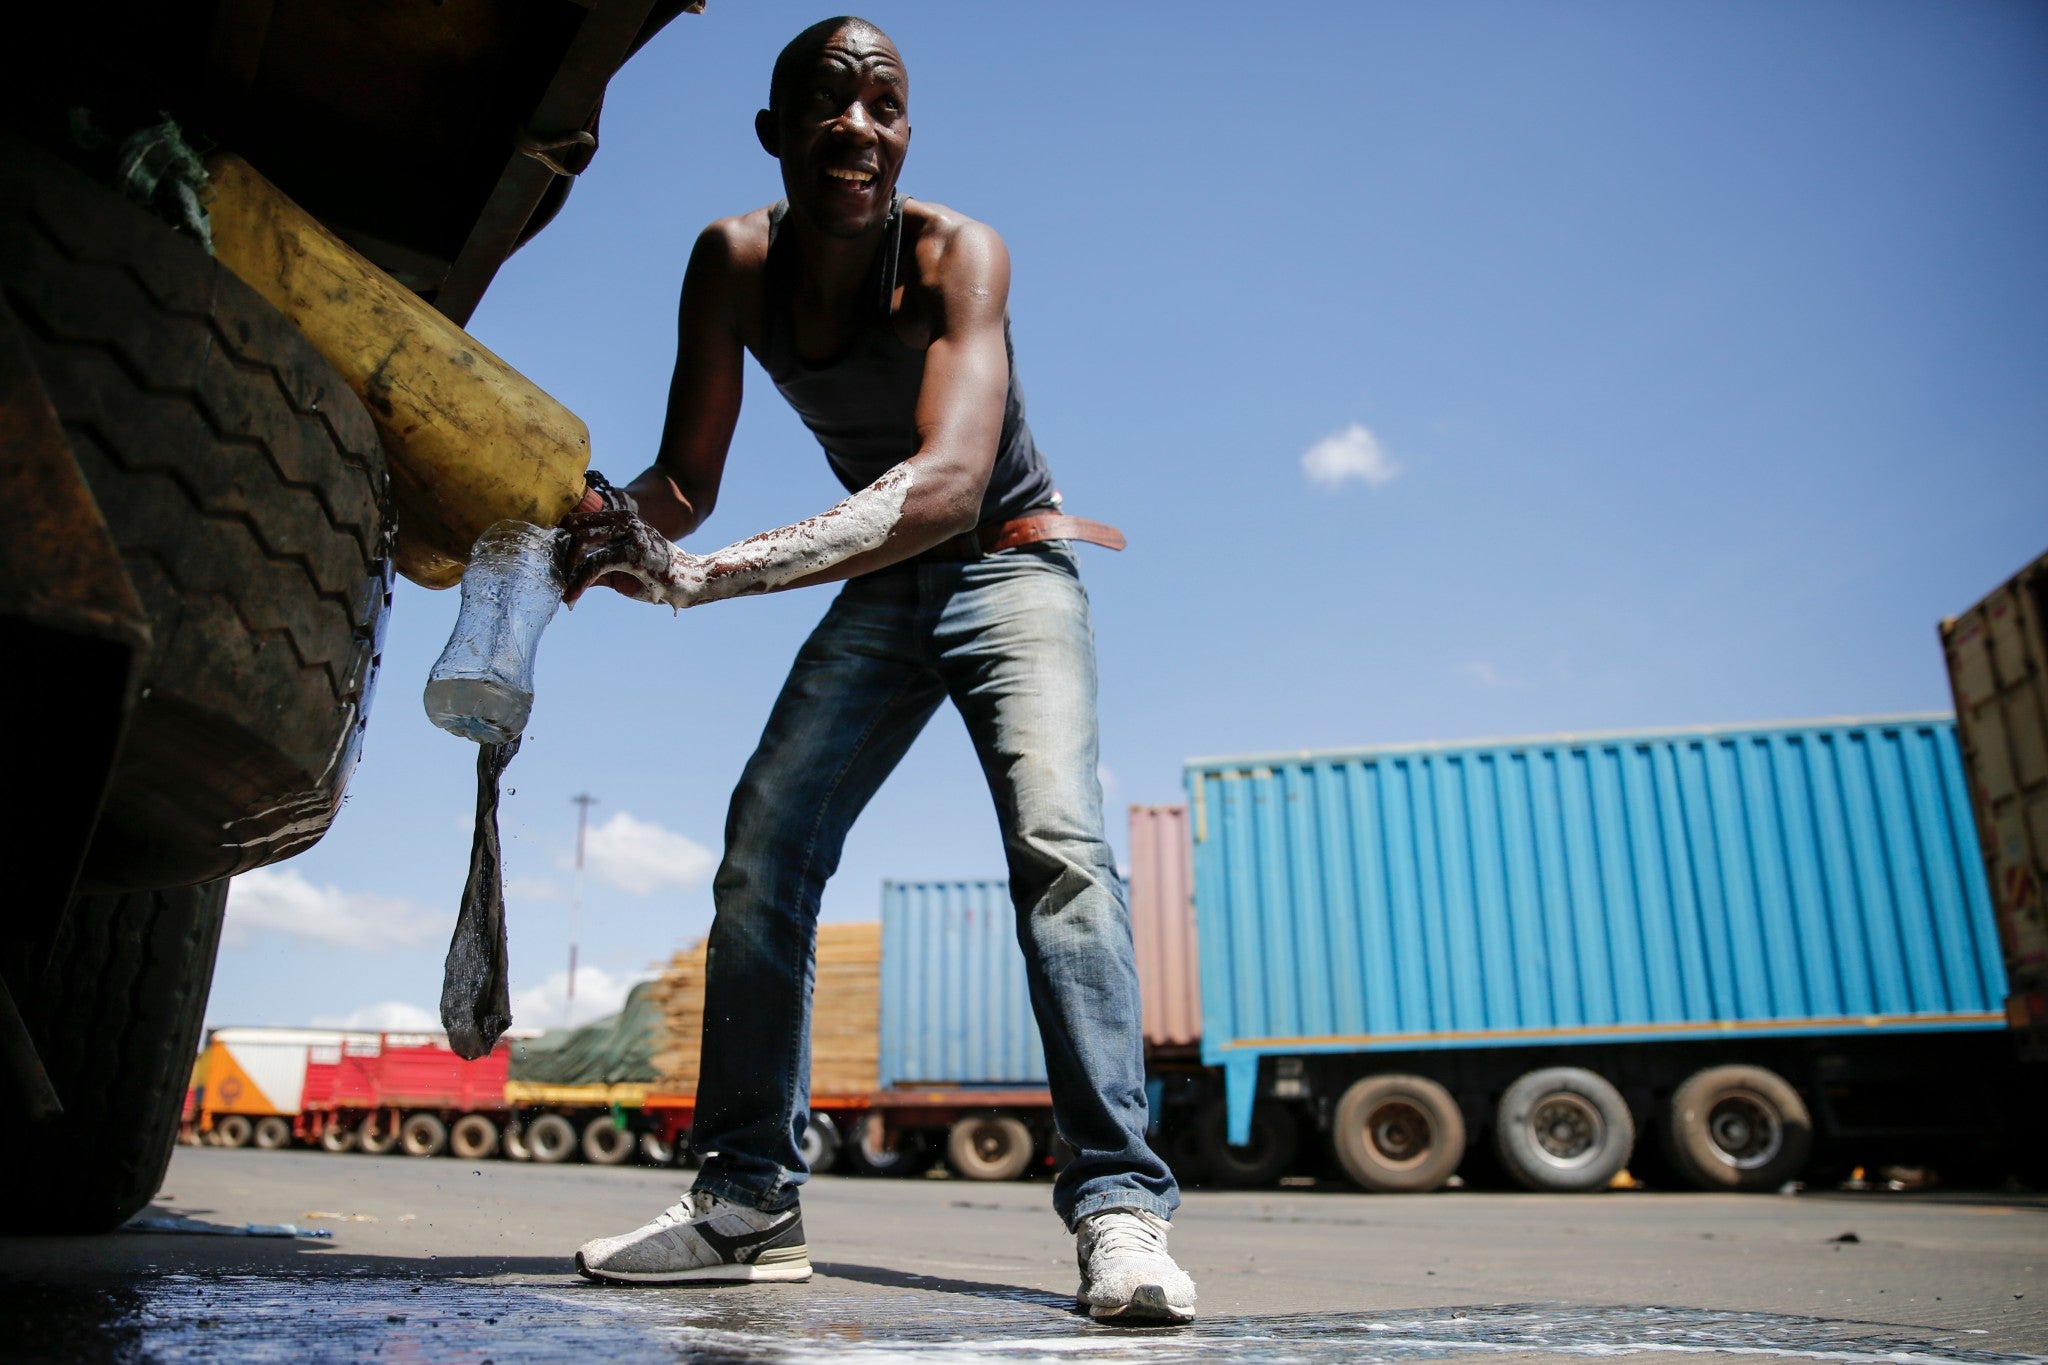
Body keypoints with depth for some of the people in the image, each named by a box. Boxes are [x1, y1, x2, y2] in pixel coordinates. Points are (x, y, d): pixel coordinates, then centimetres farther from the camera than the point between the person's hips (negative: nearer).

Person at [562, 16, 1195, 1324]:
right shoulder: (733, 259, -11)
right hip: (882, 586, 5)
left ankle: (1120, 1202, -22)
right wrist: (626, 530, -37)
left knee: (1058, 841, -26)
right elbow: (689, 476, -11)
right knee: (763, 851, -5)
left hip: (1010, 565, -4)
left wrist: (711, 575, -53)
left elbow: (949, 481, -42)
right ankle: (750, 1198, 4)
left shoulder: (957, 252, -25)